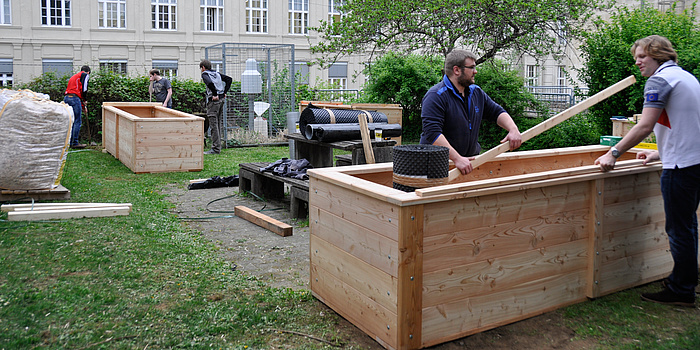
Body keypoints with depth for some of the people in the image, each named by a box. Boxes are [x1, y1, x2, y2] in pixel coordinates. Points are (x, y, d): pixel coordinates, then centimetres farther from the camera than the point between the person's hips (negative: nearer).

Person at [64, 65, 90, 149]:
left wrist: (83, 106, 30)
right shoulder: (85, 75, 6)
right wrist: (85, 101, 4)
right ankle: (75, 143, -3)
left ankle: (70, 142, 17)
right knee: (77, 122, -4)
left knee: (71, 121, 15)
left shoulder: (74, 76, 32)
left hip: (66, 98, 8)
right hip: (74, 99, -8)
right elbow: (84, 89, -9)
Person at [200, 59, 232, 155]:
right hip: (221, 100, 8)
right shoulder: (217, 73, 17)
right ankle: (218, 146, 19)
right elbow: (229, 79, 17)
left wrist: (215, 94, -18)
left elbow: (209, 83, -25)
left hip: (213, 100, -8)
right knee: (217, 124, 15)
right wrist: (224, 92, 13)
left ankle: (215, 149, -6)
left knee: (213, 125, -6)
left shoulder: (205, 74, -5)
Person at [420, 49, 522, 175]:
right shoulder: (436, 96, -12)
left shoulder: (476, 92, 14)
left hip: (469, 158, 6)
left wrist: (513, 129, 1)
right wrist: (457, 159, -27)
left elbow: (497, 112, 22)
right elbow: (432, 133, -21)